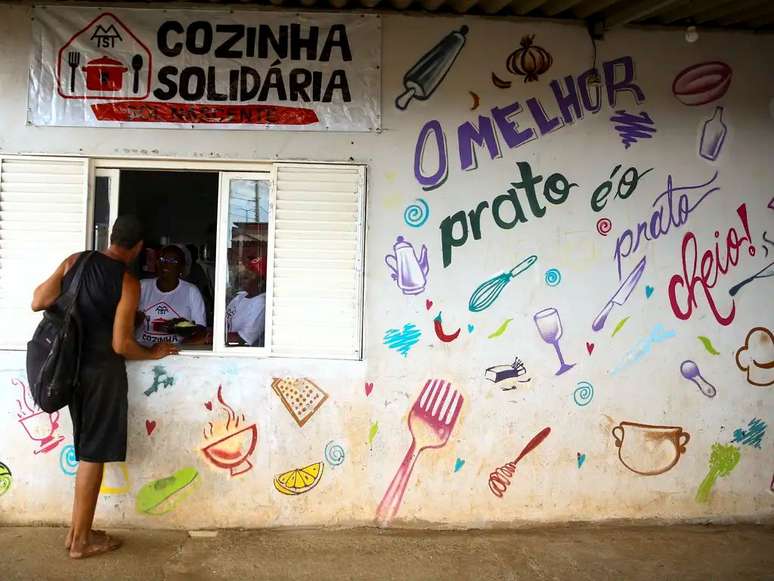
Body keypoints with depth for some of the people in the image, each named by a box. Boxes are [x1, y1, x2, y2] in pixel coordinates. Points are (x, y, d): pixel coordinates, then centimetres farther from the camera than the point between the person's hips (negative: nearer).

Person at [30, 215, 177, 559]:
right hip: (103, 372, -6)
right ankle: (81, 539, 14)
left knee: (86, 450, 16)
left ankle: (77, 531, 25)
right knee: (94, 454, 4)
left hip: (73, 367, 6)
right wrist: (154, 353, 1)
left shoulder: (75, 261, 2)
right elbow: (121, 345, -16)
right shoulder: (128, 283, -14)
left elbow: (37, 303, 2)